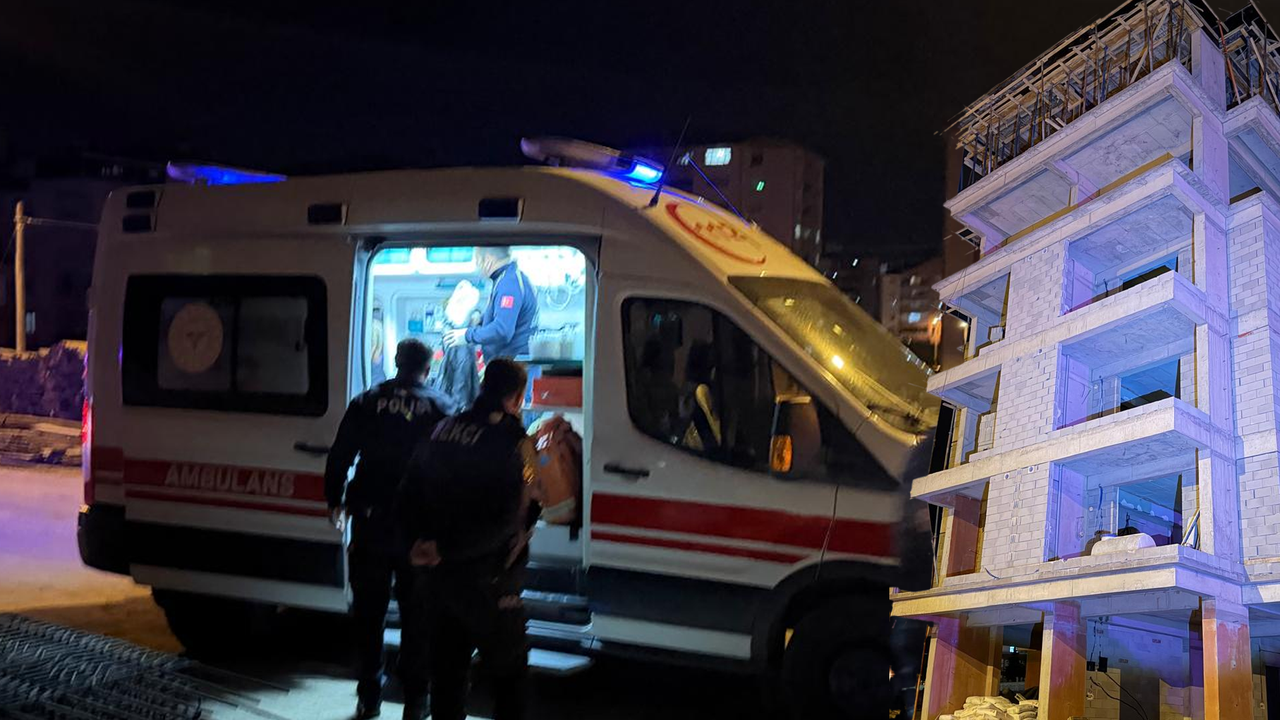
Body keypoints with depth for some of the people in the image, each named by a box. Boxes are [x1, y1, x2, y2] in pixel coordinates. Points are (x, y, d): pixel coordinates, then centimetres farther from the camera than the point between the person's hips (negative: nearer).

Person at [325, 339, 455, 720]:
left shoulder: (366, 403, 2)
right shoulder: (439, 407, -2)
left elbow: (339, 457, 4)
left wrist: (335, 501, 18)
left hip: (370, 523, 1)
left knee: (368, 612, 13)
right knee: (416, 614, 8)